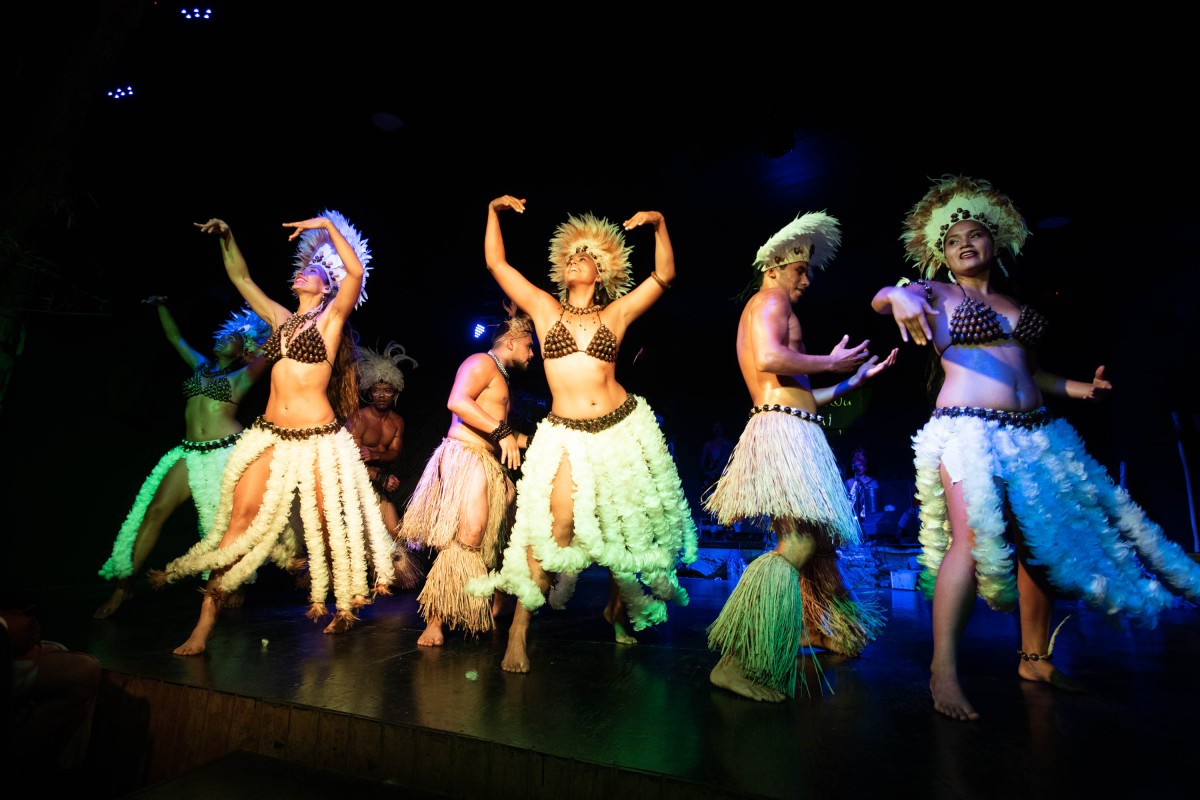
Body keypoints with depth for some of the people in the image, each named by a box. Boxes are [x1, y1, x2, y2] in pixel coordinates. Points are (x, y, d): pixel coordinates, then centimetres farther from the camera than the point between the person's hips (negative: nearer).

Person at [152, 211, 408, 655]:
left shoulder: (331, 317, 1)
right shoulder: (281, 319, 16)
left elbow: (355, 273, -14)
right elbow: (242, 278, 24)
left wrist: (327, 226, -14)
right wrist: (227, 237, 18)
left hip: (317, 439, -5)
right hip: (269, 436, 5)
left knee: (329, 524, 5)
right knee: (240, 518, -1)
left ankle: (345, 609, 25)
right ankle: (204, 626, 5)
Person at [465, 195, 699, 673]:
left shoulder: (616, 314, 7)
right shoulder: (545, 308, 8)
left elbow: (665, 275, 5)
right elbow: (496, 264, 9)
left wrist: (659, 225, -5)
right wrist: (493, 213, 4)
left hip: (623, 429, 2)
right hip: (566, 434, -1)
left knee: (626, 527, 11)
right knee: (557, 520, -16)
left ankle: (618, 609, 37)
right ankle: (518, 632, -3)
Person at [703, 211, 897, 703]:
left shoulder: (758, 312, 30)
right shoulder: (770, 299, 1)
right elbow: (769, 358, -21)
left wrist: (857, 379, 27)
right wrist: (830, 362, -7)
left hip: (790, 435, 11)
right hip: (783, 432, -11)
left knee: (815, 544, 15)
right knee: (798, 545, -19)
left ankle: (828, 641, 28)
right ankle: (738, 662, -19)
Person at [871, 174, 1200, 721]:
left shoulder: (1014, 304, 22)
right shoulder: (938, 293, 5)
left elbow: (1029, 369, 28)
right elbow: (881, 297, -16)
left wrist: (1077, 388, 13)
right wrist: (899, 298, -38)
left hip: (1032, 432, 7)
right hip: (968, 428, -7)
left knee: (1039, 542, 8)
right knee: (973, 537, -22)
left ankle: (1035, 658, 23)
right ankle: (944, 669, -19)